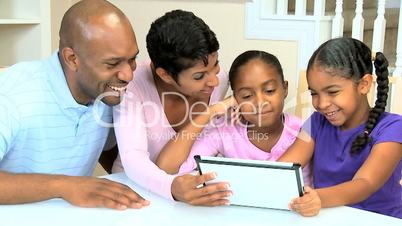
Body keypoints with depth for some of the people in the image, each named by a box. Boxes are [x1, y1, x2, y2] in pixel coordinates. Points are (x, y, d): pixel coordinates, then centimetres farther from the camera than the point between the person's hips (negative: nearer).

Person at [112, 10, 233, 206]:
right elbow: (132, 157, -29)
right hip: (136, 186, -2)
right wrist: (172, 187, -44)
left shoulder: (218, 81, -12)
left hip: (194, 184, 2)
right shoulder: (133, 84, -21)